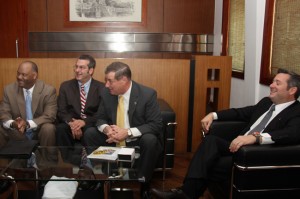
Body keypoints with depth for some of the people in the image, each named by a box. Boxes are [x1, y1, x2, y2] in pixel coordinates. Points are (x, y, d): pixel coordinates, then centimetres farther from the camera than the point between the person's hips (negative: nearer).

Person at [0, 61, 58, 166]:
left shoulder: (48, 90, -11)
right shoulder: (9, 89, -2)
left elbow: (49, 116, -18)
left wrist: (28, 124, -34)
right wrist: (12, 124, -29)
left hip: (39, 131, -3)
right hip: (17, 132, 3)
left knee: (49, 129, -33)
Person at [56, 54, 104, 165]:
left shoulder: (101, 88, 1)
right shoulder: (65, 86, 8)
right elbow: (61, 111, 2)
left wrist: (84, 122, -21)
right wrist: (71, 123, -20)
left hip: (91, 126, -2)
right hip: (71, 125, 2)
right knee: (60, 129, -30)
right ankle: (70, 162, -17)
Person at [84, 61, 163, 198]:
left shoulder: (148, 94, -18)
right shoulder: (106, 93, -5)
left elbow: (156, 125, -20)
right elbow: (101, 118, 5)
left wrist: (128, 132, -29)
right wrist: (106, 129, -21)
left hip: (138, 141, -4)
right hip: (114, 139, 5)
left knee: (150, 140, -35)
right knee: (89, 135, -11)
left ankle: (142, 185, -14)